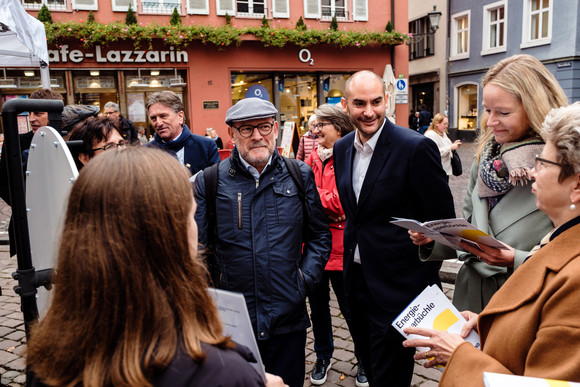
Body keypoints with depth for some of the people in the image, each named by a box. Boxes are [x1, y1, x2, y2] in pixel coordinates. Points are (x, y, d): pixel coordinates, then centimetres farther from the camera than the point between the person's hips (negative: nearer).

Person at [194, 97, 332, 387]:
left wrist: (306, 278, -2)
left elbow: (319, 235, 9)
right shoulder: (210, 181, -3)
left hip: (288, 318, 1)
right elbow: (197, 244, 1)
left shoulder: (299, 175, 2)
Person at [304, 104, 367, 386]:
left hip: (339, 246, -6)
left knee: (349, 308, 8)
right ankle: (323, 357, 39)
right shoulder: (315, 156, 10)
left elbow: (340, 202, -19)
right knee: (318, 306, 18)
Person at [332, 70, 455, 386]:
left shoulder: (416, 148, -17)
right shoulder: (342, 148, 3)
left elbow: (442, 220, -12)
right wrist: (352, 248, 13)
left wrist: (427, 283, -10)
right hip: (356, 276, 6)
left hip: (398, 285, -6)